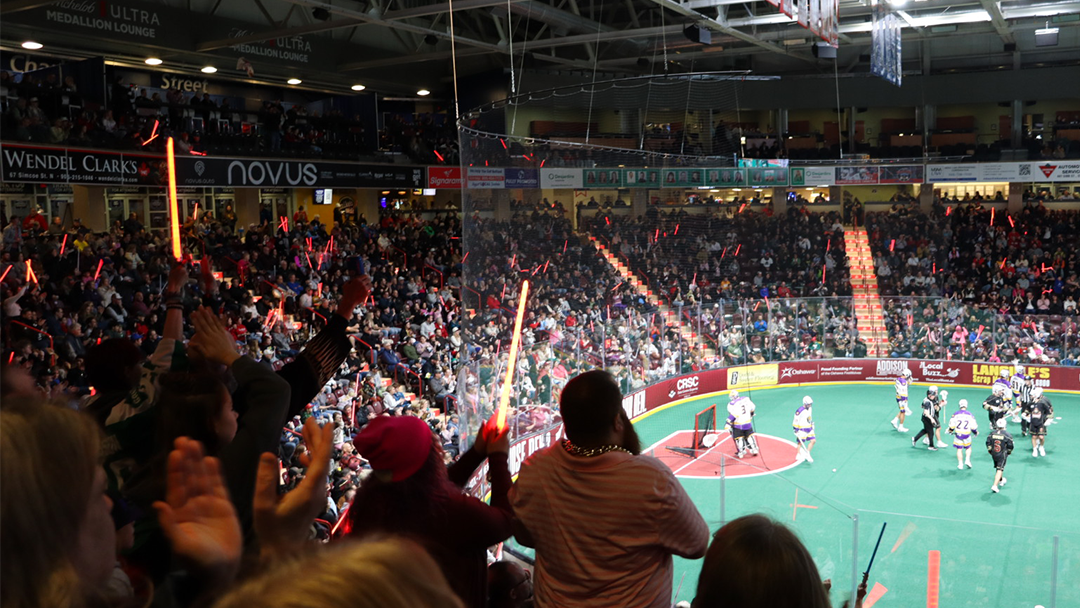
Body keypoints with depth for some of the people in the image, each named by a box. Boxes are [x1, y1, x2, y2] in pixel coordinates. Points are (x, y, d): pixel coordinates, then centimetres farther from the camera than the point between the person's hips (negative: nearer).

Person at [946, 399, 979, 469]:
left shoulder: (955, 414, -6)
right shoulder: (970, 415, -4)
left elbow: (951, 425, -2)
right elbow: (973, 426, -1)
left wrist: (950, 431, 17)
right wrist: (976, 432, 19)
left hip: (958, 434, 0)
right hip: (966, 434, 0)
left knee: (959, 449, 9)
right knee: (968, 448, 21)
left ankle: (960, 464, 9)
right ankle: (967, 460, 4)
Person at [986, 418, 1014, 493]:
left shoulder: (992, 433, -4)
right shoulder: (1006, 434, -15)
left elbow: (988, 443, 3)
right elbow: (1010, 446, -8)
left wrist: (990, 451, 18)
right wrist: (1008, 452, 12)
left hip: (993, 454, 4)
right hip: (1002, 455, -4)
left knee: (998, 468, 24)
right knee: (1000, 469, -4)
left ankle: (1001, 480, 47)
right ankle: (995, 486, -14)